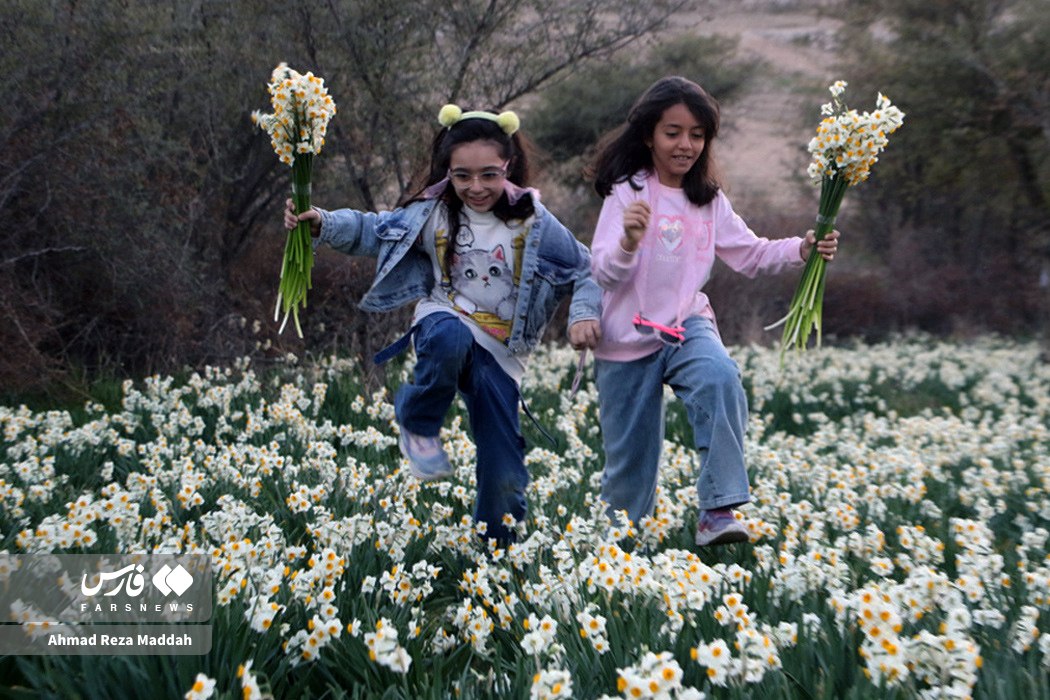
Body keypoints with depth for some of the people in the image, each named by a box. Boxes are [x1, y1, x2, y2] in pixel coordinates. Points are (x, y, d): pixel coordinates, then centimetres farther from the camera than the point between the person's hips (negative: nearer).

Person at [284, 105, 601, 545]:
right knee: (450, 339, -42)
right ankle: (418, 423, -12)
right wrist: (322, 223, -10)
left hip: (500, 349, 1)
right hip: (446, 322, 0)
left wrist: (583, 314, -16)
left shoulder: (532, 222, -5)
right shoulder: (433, 214, -1)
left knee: (503, 470, -1)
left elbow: (585, 269, 1)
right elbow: (373, 232, 6)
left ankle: (496, 541, 28)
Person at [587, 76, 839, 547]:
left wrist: (801, 250, -5)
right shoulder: (627, 192, -8)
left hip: (687, 325, 3)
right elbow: (603, 271, -15)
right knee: (628, 458, 5)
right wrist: (629, 243, -36)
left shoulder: (710, 201, 9)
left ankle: (718, 510, -27)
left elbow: (749, 254, 11)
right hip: (627, 338, -3)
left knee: (721, 377, -31)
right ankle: (622, 535, 31)